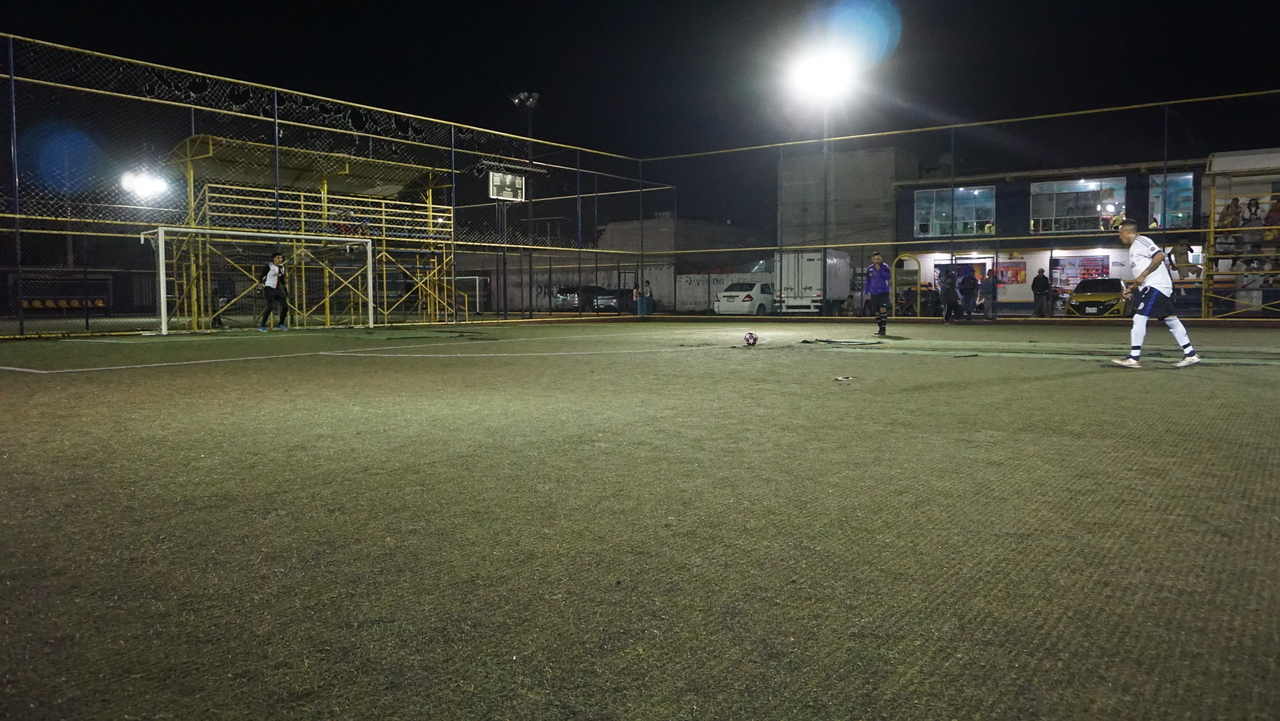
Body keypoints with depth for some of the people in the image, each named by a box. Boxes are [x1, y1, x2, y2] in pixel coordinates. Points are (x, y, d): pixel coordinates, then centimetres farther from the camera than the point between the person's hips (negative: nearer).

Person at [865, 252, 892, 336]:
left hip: (883, 292, -4)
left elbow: (888, 277, -18)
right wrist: (867, 292, 12)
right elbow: (868, 281, 15)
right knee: (877, 311, 7)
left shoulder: (885, 267, -4)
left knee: (883, 309, -17)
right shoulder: (869, 268, 8)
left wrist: (879, 269, -20)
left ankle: (883, 328, -17)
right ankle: (879, 328, 18)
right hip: (874, 293, 4)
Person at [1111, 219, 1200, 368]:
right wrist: (1132, 287, 16)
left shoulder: (1140, 241, -7)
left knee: (1139, 317, -14)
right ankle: (1190, 354, 13)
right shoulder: (1133, 248, 23)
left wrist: (1143, 275, -22)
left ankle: (1134, 358, -15)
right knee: (1170, 319, 10)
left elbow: (1159, 255, -21)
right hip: (1150, 287, 10)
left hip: (1156, 285, -10)